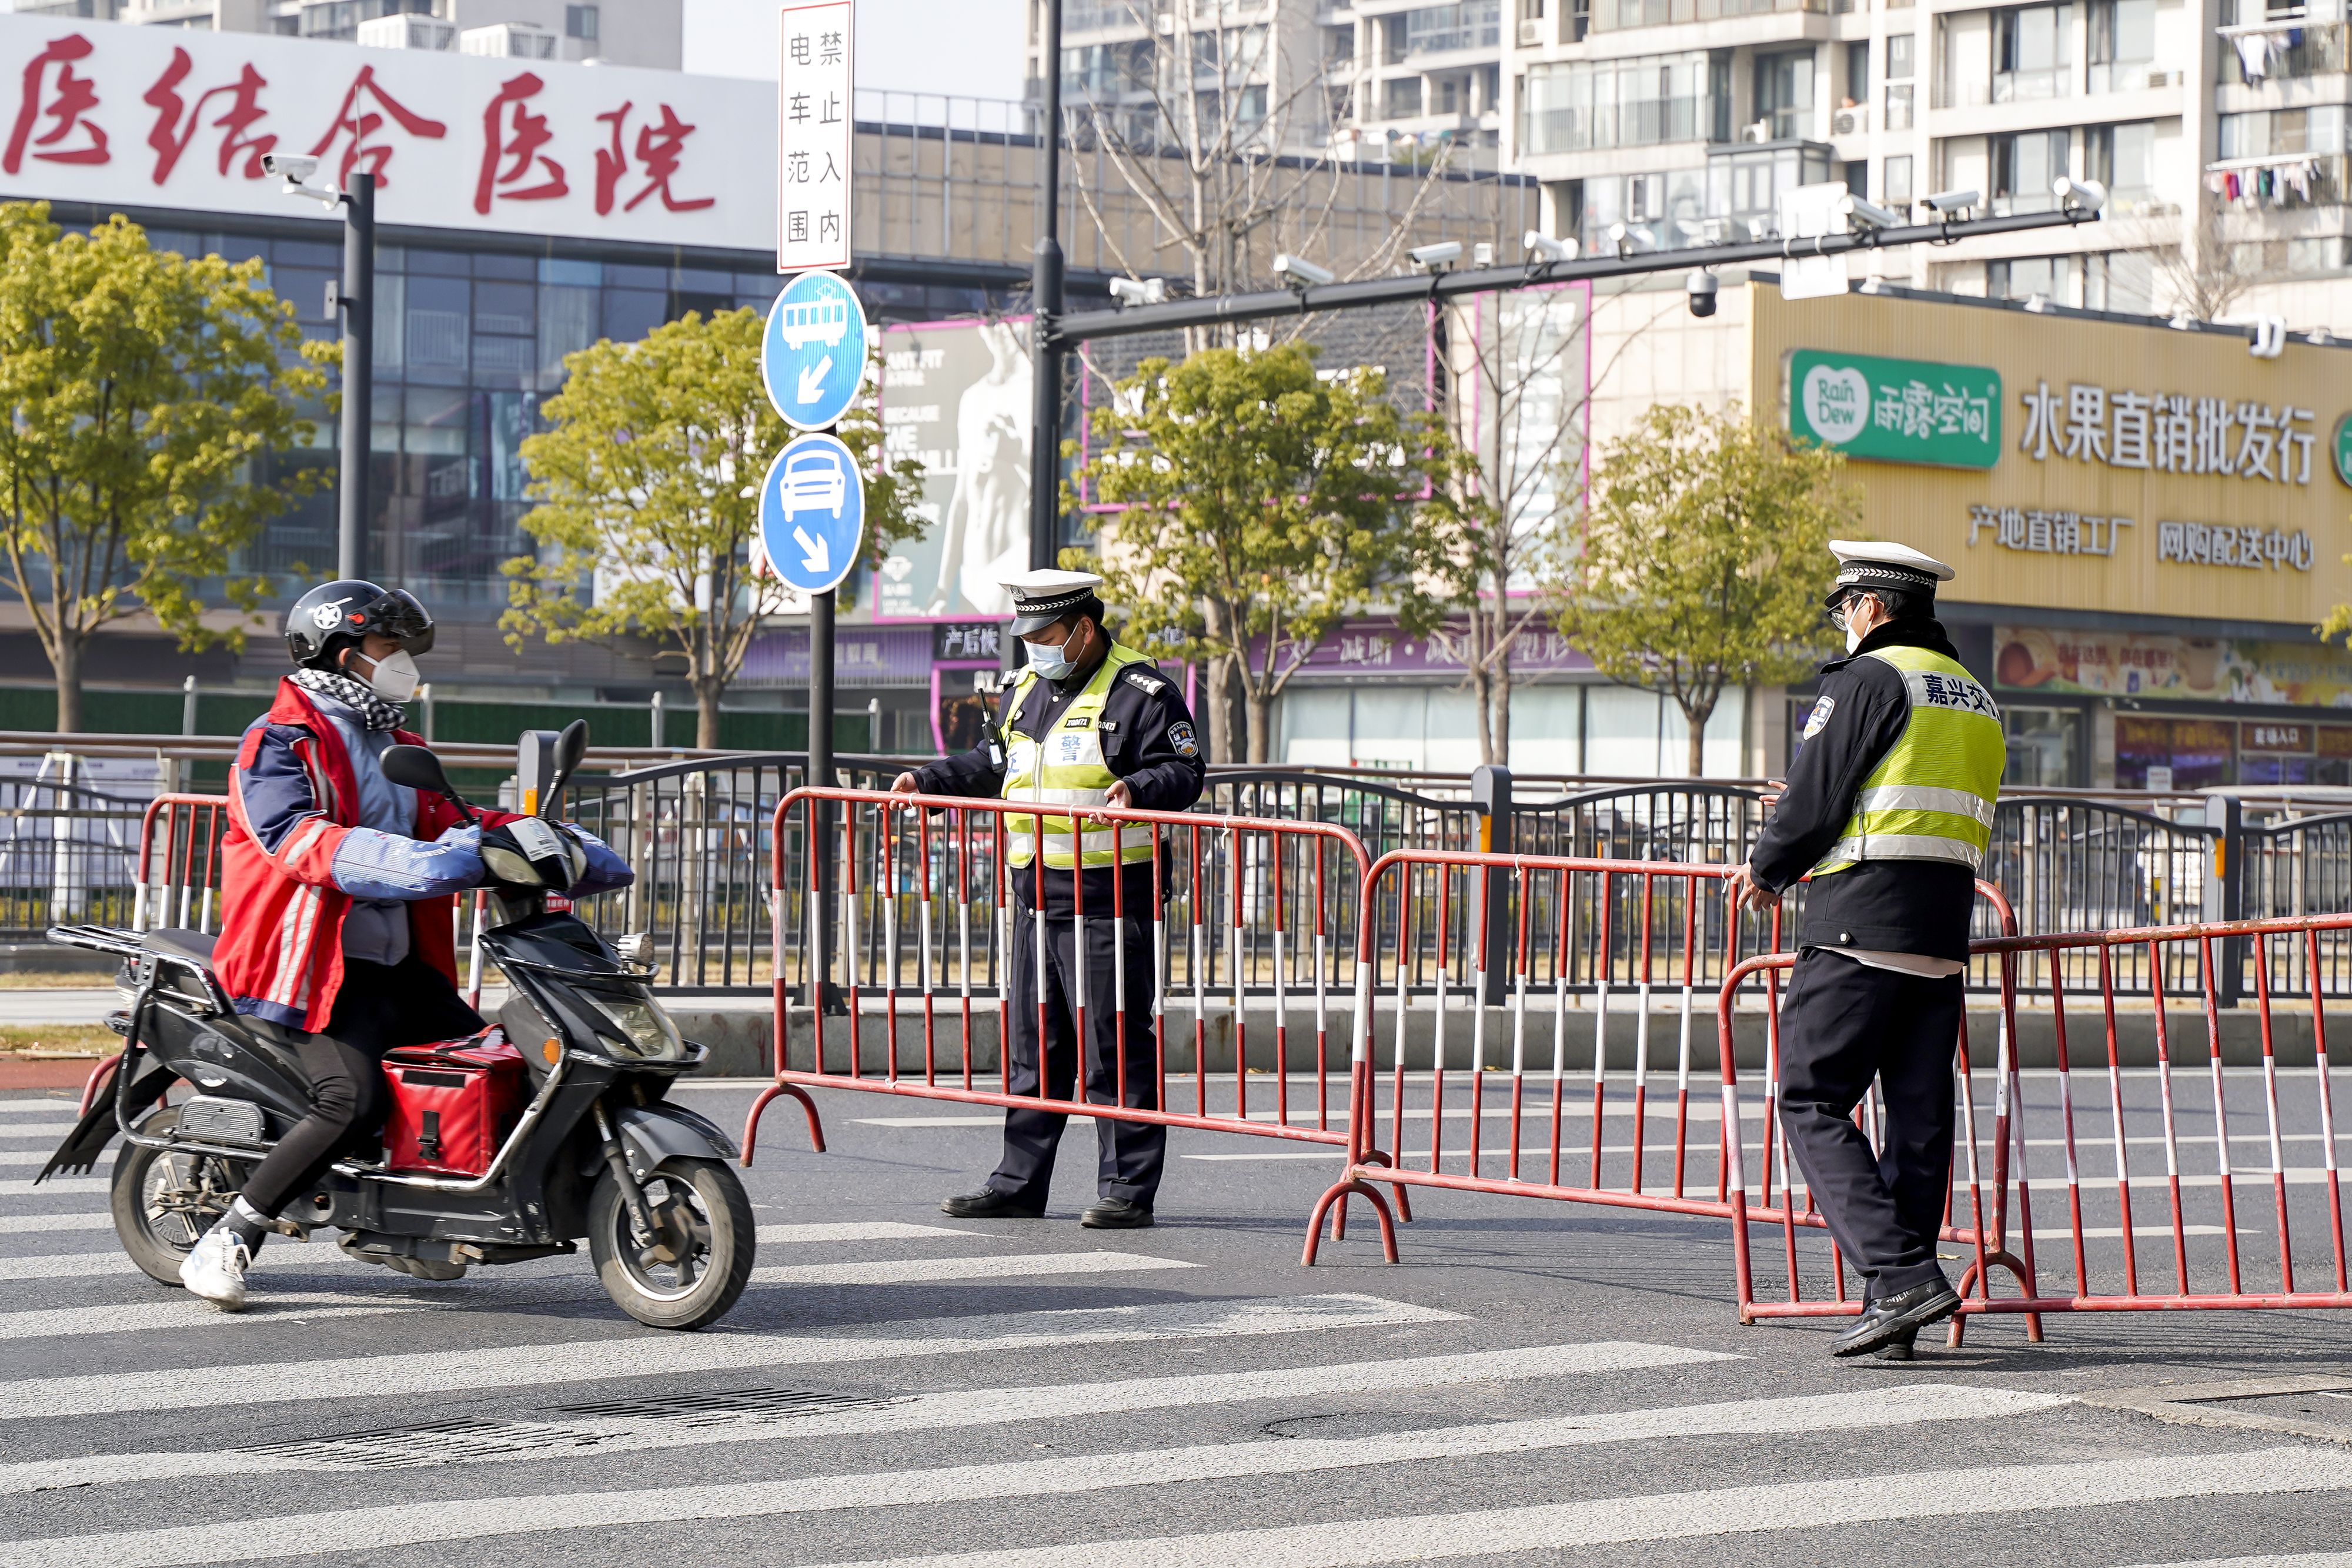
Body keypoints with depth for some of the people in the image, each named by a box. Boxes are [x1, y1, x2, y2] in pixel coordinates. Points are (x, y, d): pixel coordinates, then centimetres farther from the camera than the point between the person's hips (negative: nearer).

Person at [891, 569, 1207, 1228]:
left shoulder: (1140, 692, -6)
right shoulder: (1027, 688, 17)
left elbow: (1186, 771, -11)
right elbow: (995, 762, 30)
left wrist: (1137, 787, -29)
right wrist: (930, 779, 22)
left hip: (1108, 898, -8)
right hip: (1035, 896, 8)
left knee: (1115, 1048, -5)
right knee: (1034, 1044, 11)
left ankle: (1128, 1188, 0)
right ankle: (1019, 1184, 18)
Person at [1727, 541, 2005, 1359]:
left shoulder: (1869, 678, -7)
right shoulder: (1975, 698, 20)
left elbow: (1814, 796, -10)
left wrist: (1766, 868, 9)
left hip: (1861, 924, -8)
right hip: (1944, 930, 8)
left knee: (1813, 1101, -4)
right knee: (1919, 1114, 6)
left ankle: (1900, 1272, -18)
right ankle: (1895, 1315, 7)